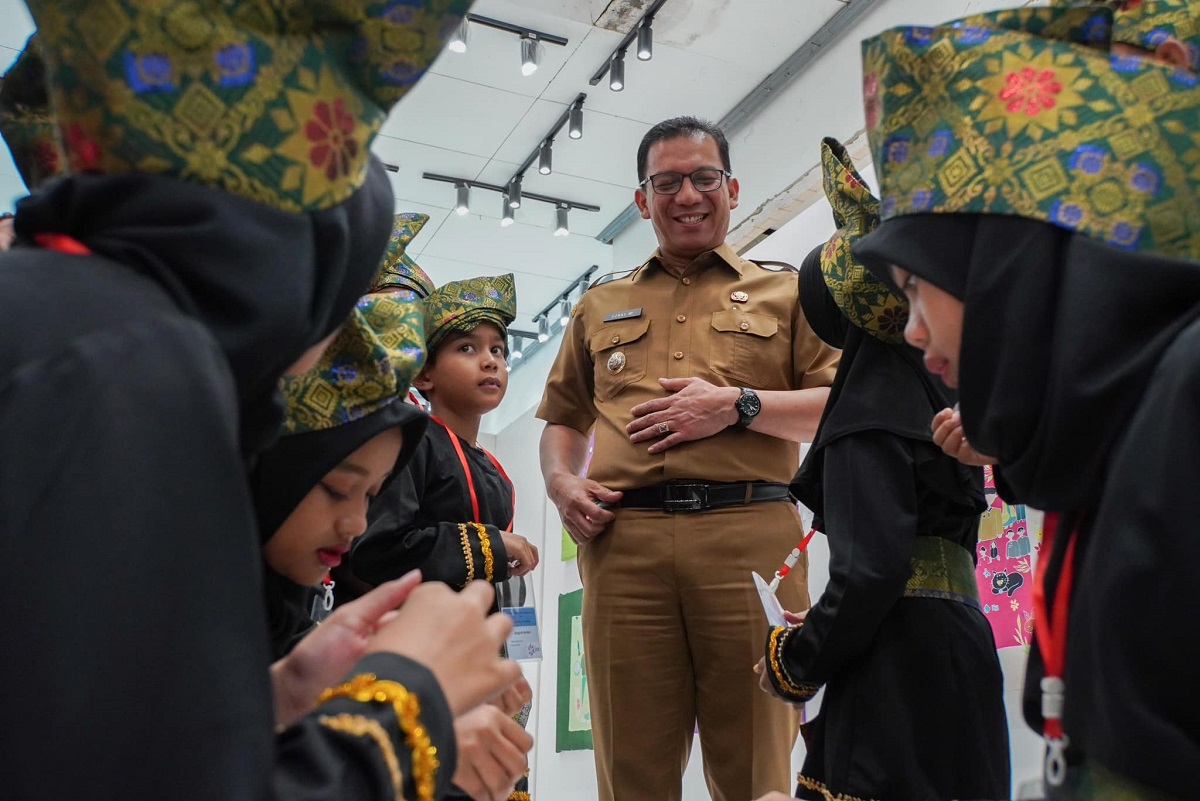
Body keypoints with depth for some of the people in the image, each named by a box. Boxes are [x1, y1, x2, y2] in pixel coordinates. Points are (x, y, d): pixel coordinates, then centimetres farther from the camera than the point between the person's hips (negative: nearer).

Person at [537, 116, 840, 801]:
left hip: (749, 532, -1)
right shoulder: (600, 307, 25)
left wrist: (738, 404, -6)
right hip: (624, 540, 2)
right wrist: (560, 482, 6)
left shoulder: (786, 292, 17)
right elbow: (562, 418, 26)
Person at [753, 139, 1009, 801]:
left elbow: (871, 568, -22)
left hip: (901, 654, -9)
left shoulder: (866, 411, -15)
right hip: (955, 633, 9)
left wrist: (796, 663, -9)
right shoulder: (928, 381, 11)